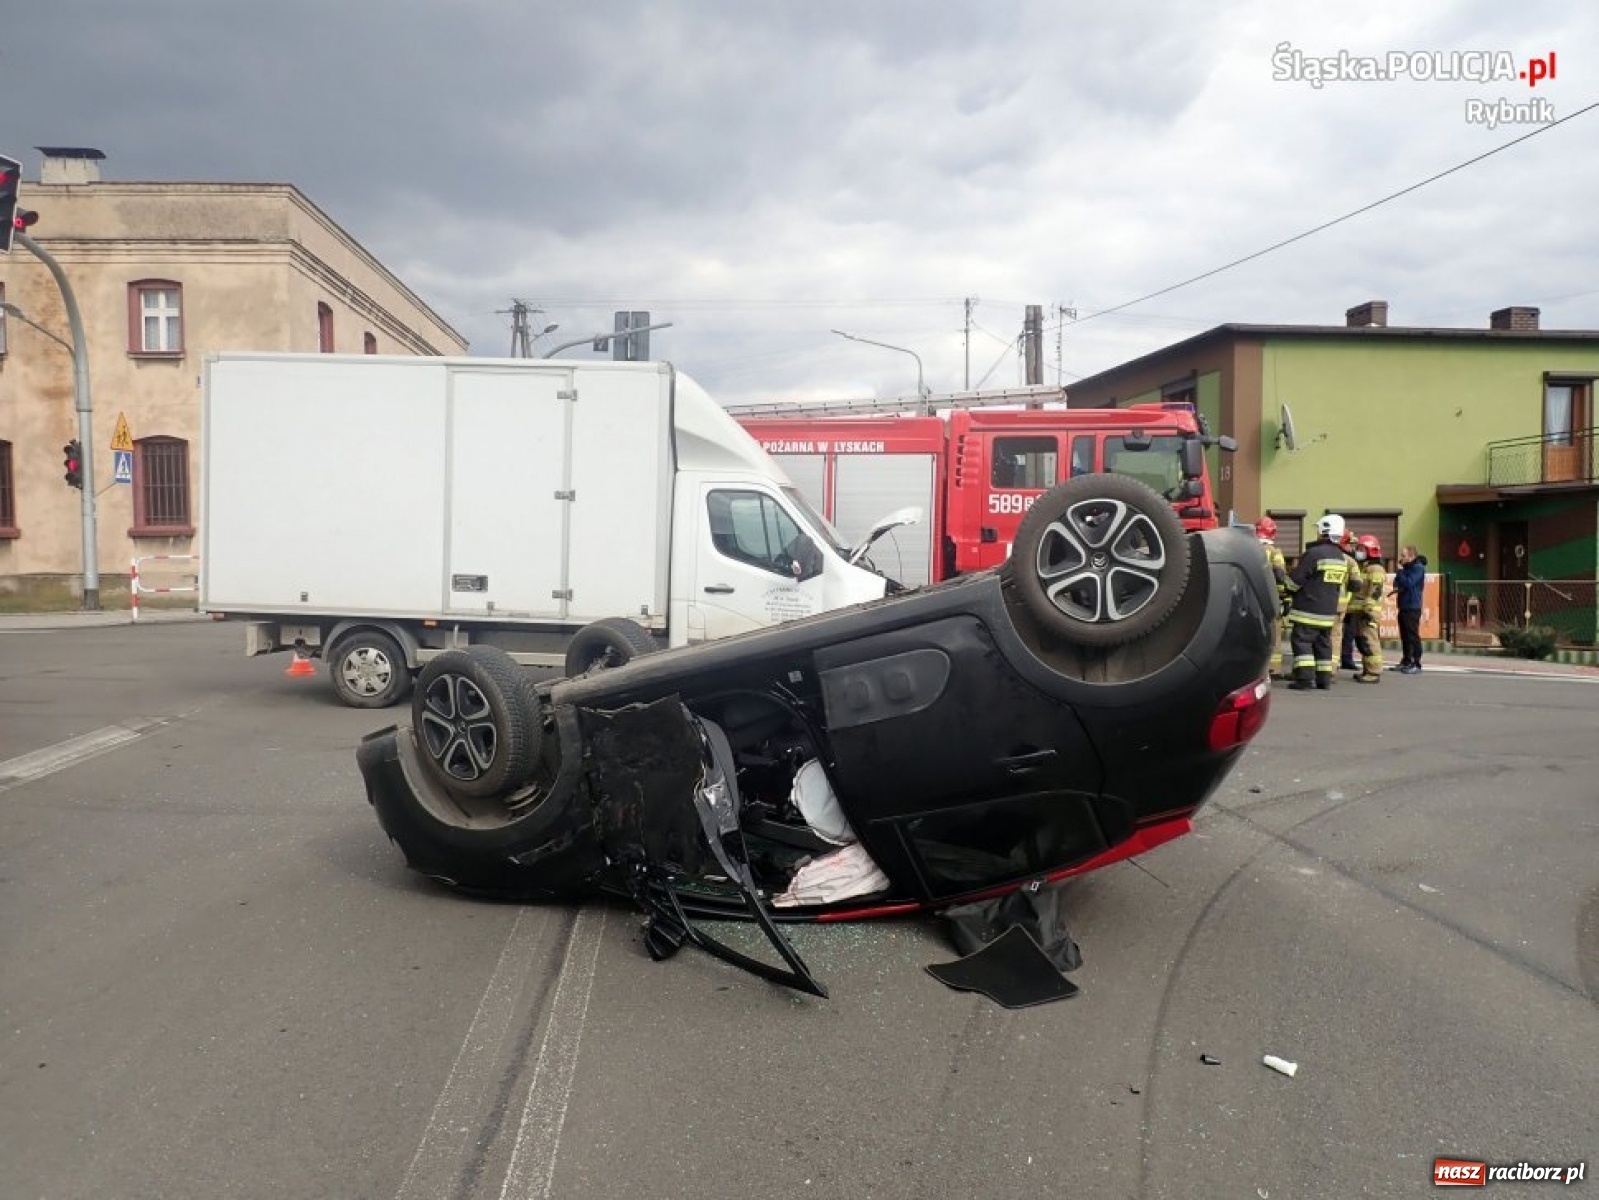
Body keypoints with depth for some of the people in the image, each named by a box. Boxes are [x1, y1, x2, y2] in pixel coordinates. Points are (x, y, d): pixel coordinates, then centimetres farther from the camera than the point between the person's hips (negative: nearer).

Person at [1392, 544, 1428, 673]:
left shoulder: (1418, 568, -11)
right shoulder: (1407, 568, 16)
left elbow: (1408, 583, -22)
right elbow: (1398, 582, 22)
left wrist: (1400, 571, -11)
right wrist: (1397, 587, -1)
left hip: (1413, 607, -9)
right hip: (1403, 606, 9)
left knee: (1413, 635, -8)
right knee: (1404, 635, 12)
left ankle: (1416, 663, -6)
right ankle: (1406, 660, 19)